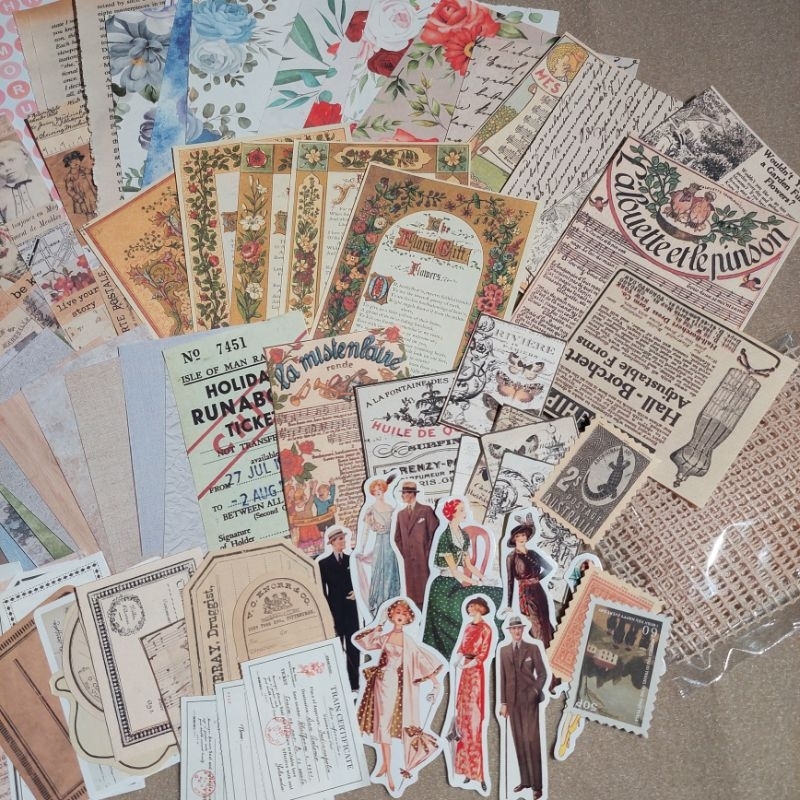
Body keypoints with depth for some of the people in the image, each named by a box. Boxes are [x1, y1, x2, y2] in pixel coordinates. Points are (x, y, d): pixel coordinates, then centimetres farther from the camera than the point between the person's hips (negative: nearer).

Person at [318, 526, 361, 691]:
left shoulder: (351, 560, 7)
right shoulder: (324, 563, -2)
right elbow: (322, 592, -3)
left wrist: (357, 592, -7)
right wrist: (327, 614, -8)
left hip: (351, 610, 3)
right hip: (335, 612, -3)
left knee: (353, 648, 5)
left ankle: (354, 684, 12)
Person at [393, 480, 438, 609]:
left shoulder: (426, 510, -2)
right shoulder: (401, 514, 14)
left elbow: (434, 532, -4)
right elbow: (397, 538, 20)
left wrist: (428, 553, -6)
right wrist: (404, 552, 7)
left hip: (424, 559, -5)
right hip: (408, 559, 5)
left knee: (426, 588, -2)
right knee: (412, 591, 4)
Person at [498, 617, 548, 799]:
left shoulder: (533, 648, 0)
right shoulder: (503, 650, 8)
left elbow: (542, 674, 2)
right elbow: (503, 678, 8)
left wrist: (536, 691, -13)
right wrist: (503, 703, 5)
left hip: (529, 699, -3)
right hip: (513, 700, 3)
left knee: (532, 740, -7)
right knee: (519, 741, 6)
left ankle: (537, 784, -1)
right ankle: (524, 780, 15)